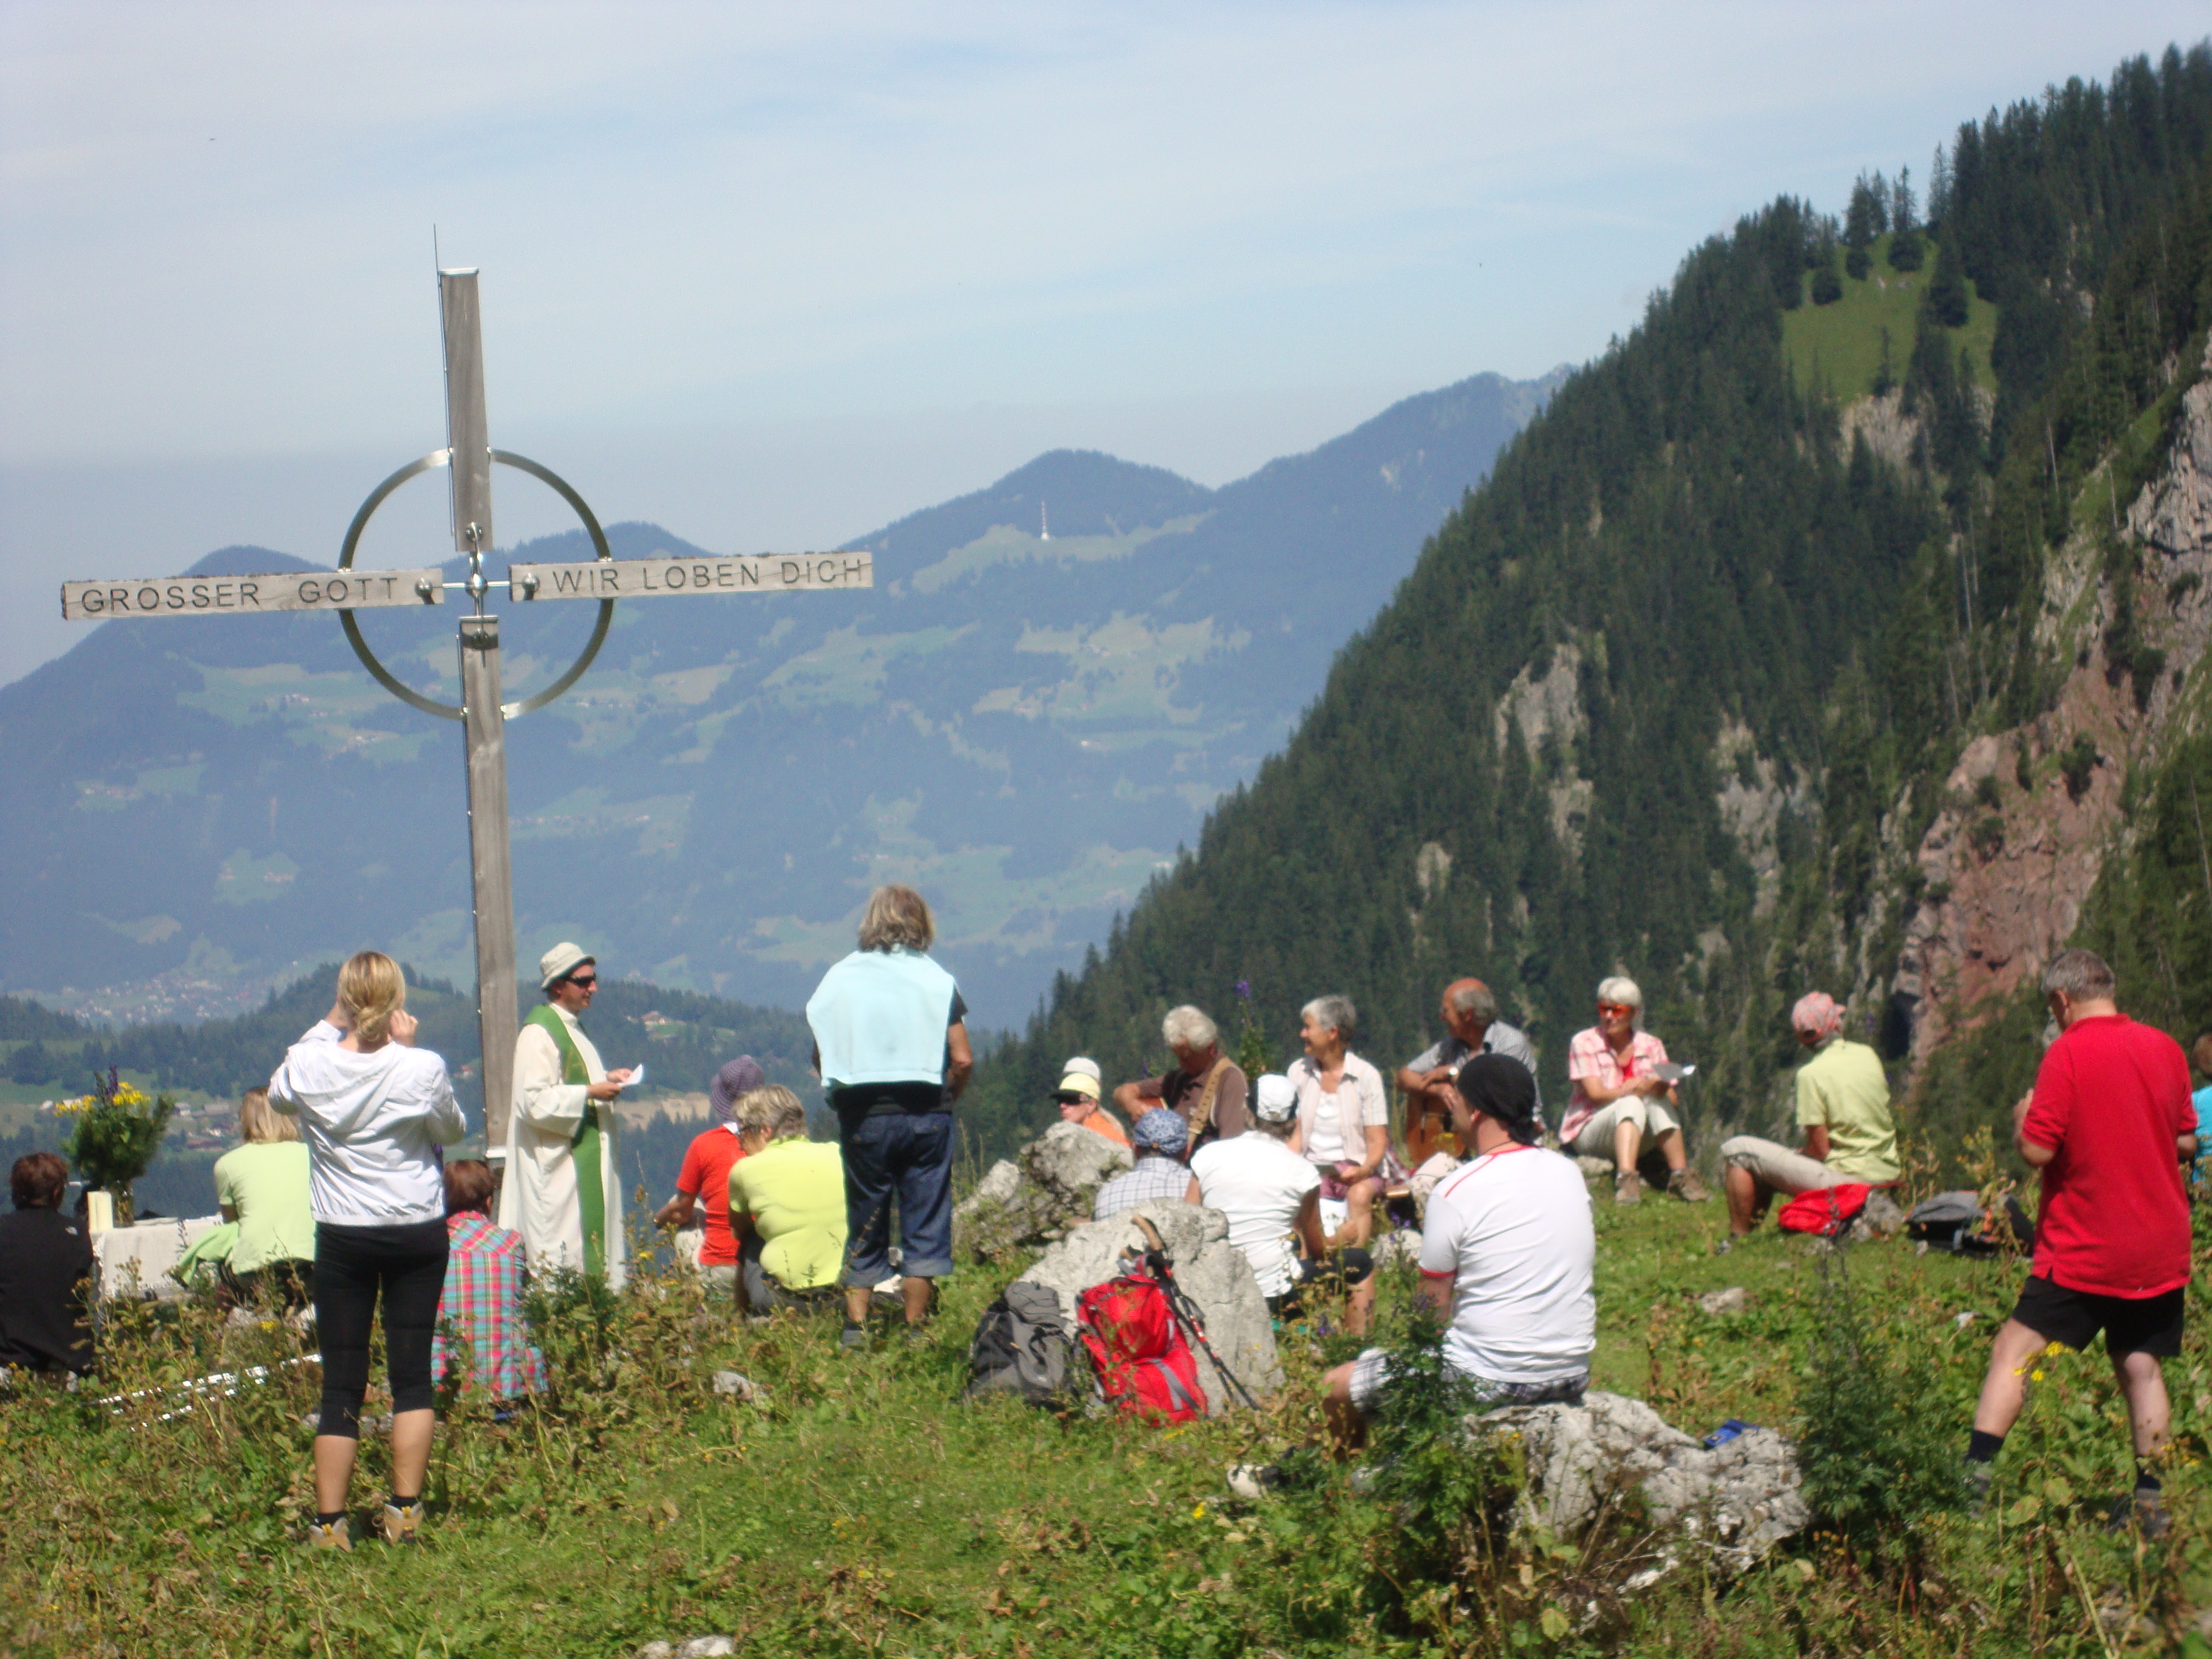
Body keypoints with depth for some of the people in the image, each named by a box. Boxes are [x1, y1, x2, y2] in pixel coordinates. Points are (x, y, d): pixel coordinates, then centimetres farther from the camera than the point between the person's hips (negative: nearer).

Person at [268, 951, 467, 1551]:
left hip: (342, 1237, 1)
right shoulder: (423, 1069, -14)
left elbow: (279, 1096, 14)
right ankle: (404, 1511, 5)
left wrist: (330, 1026, 12)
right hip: (417, 1232, -1)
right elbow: (453, 1130, 5)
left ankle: (329, 1524, 1)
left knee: (341, 1384, 5)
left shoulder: (309, 1065, -10)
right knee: (412, 1376, 8)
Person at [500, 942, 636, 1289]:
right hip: (557, 1163, -10)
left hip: (584, 1160, 10)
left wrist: (605, 1079, 11)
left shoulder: (570, 1027, 16)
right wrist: (590, 1092, -20)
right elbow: (534, 1101, -23)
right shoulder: (538, 1033, -15)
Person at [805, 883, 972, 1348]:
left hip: (863, 1117, 1)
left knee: (864, 1226, 11)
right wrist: (943, 1099, 10)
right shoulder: (936, 980, -1)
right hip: (925, 1115, -1)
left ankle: (855, 1326, 8)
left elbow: (819, 1057, 1)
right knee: (924, 1223, 5)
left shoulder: (840, 977, 2)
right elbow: (963, 1060, -6)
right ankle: (915, 1329, 4)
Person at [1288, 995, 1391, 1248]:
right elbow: (1296, 1135, 10)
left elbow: (1377, 1141, -3)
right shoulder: (1299, 1072, 10)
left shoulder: (1366, 1076, -2)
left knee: (1360, 1195, -36)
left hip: (1355, 1167, -2)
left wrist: (1365, 1170, -24)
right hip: (1312, 1168, 2)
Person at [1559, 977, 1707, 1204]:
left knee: (1658, 1104, -27)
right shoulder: (1584, 1043, -3)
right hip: (1588, 1132, -3)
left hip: (1638, 1136, 3)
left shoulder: (1651, 1046, 6)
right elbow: (1596, 1094, -15)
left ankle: (1680, 1175, -35)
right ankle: (1626, 1179, -54)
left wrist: (1660, 1090, -28)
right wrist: (1639, 1089, -29)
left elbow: (1674, 1101, -3)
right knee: (1632, 1105, -33)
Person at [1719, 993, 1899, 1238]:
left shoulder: (1811, 1074, -14)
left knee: (1736, 1150, 1)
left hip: (1846, 1179, -7)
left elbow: (1819, 1150, -14)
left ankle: (1739, 1239, 2)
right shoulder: (1869, 1056, 4)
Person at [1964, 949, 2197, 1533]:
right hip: (2161, 1250, 5)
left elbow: (2037, 1150, -16)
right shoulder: (2165, 1049, 4)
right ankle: (2149, 1499, 7)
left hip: (2082, 1250, -5)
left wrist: (2022, 1116, 4)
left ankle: (1974, 1474, -11)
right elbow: (2187, 1143, 12)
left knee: (2013, 1352, -1)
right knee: (2141, 1365, 11)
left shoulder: (2068, 1054, -13)